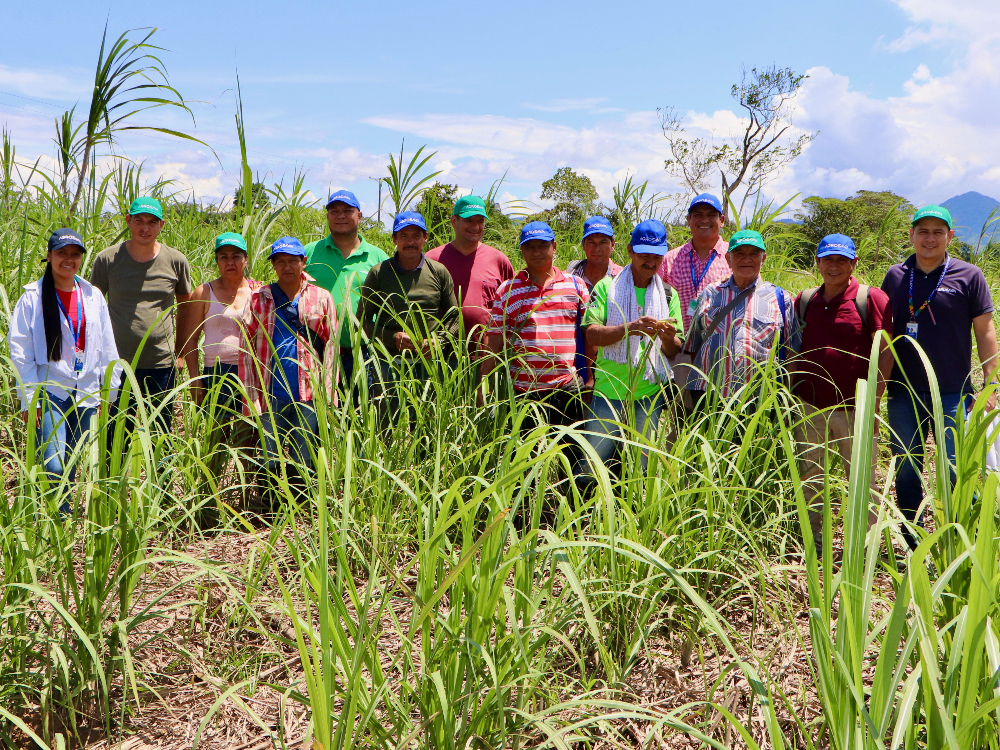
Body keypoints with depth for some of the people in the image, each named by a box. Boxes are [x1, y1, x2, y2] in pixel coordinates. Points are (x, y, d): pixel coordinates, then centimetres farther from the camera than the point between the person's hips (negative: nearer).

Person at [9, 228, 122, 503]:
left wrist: (110, 391, 11)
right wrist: (29, 398, -9)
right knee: (53, 468, -14)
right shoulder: (33, 297, -2)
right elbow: (20, 350, -4)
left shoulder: (93, 296, 9)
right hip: (49, 393, -4)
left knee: (71, 467, 9)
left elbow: (107, 349, 14)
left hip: (85, 395, 4)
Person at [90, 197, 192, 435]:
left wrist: (179, 352, 11)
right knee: (115, 436, 4)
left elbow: (185, 306, 14)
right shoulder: (107, 259, 0)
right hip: (118, 363, -1)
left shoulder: (176, 261, 2)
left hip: (162, 364, 1)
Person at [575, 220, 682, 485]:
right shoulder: (607, 287, 3)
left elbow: (675, 352, 9)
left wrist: (668, 337, -14)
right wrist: (630, 328, -23)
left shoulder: (669, 294, 11)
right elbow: (591, 334, -9)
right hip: (609, 390, -2)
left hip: (650, 393, 2)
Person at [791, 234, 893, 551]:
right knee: (809, 477, 10)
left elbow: (884, 352, -7)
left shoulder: (872, 299, -3)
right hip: (809, 407, 4)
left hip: (855, 408, -4)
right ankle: (812, 543, 22)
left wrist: (873, 400, -13)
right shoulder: (804, 300, 10)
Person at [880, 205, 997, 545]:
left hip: (953, 393, -3)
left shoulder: (969, 276, 0)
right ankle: (911, 547, 23)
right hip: (903, 393, 3)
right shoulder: (895, 276, 7)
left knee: (957, 474, -1)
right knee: (906, 472, 10)